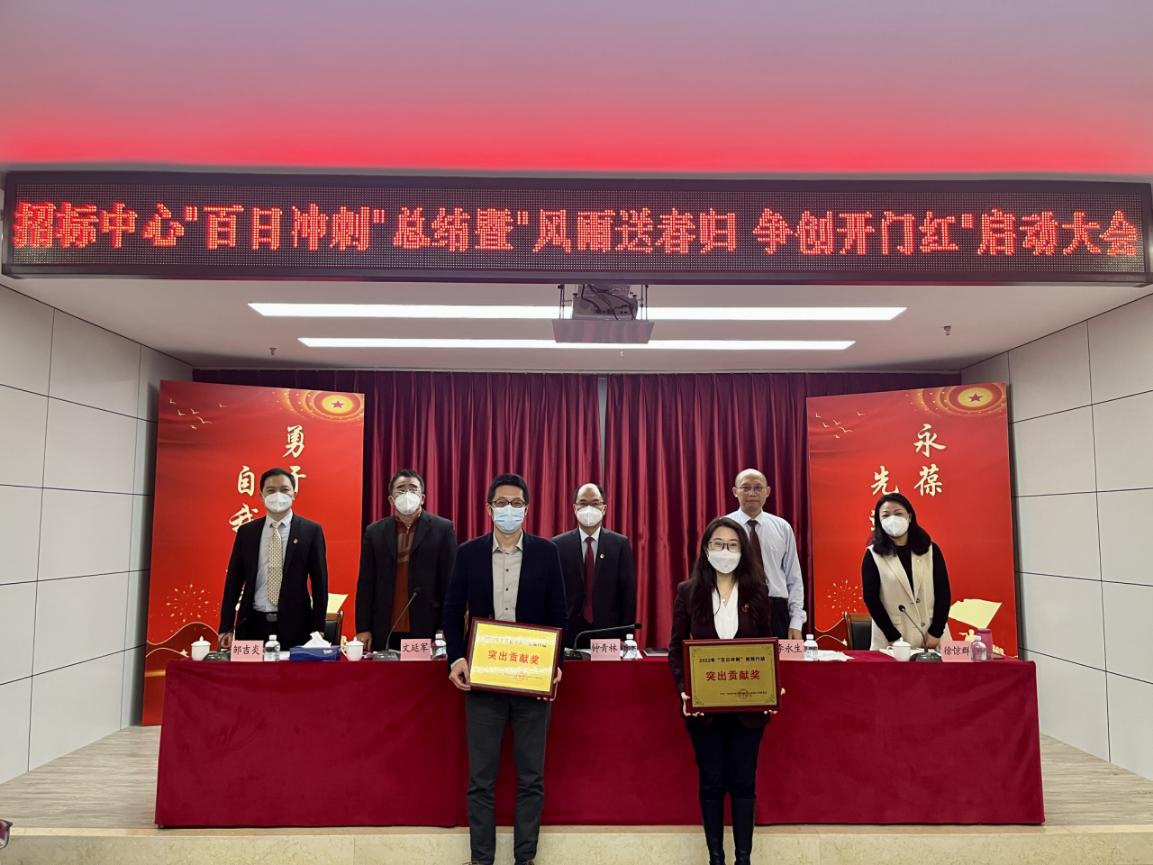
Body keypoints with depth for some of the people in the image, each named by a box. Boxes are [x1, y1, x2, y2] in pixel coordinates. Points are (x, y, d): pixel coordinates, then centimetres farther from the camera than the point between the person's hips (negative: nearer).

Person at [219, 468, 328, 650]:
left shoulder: (311, 530, -1)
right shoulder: (246, 532, 7)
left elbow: (319, 582, -1)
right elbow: (234, 580, 8)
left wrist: (318, 628, -5)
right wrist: (226, 628, 4)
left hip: (294, 626, -2)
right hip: (253, 625, 2)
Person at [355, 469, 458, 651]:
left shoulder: (443, 529, 2)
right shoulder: (374, 532, 9)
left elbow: (449, 582, 0)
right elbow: (366, 584, 8)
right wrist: (363, 629, 3)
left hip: (427, 630, -2)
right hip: (384, 633, 2)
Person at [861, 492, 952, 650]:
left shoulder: (931, 550, 3)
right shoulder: (873, 555, -2)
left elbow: (943, 592, 1)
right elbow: (871, 598, -6)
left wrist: (935, 632, -7)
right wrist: (894, 637, -11)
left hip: (933, 636, 2)